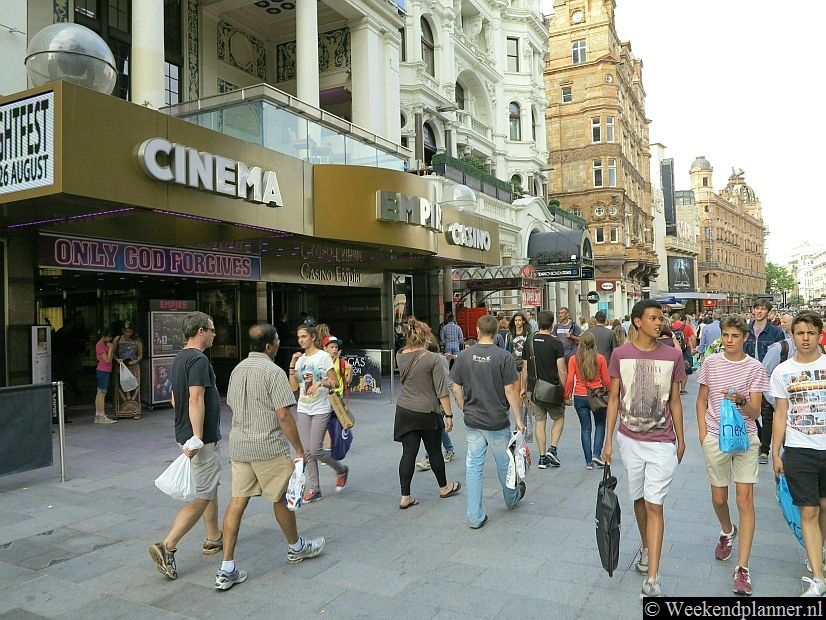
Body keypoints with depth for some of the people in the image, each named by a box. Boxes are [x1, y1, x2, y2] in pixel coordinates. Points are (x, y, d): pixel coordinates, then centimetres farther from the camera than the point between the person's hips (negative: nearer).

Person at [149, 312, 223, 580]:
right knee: (202, 496, -6)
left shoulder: (180, 358, 12)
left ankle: (213, 539, 29)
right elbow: (196, 400, -27)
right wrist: (197, 438, -29)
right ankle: (167, 547, -7)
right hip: (202, 439, -10)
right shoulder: (199, 360, -19)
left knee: (210, 487, 19)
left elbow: (175, 399, 19)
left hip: (186, 434, 10)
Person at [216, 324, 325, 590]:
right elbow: (284, 415, -19)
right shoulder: (273, 372, -16)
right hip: (268, 447, -7)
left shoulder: (238, 369, 9)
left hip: (238, 445, 7)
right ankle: (296, 547, 32)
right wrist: (299, 450, -12)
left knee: (237, 501, 6)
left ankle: (227, 569, 7)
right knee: (281, 498, 12)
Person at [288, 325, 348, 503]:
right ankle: (314, 489, 15)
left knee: (315, 450, -9)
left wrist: (320, 383, -25)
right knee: (307, 451, 5)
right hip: (303, 409, 6)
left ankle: (341, 470, 17)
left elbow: (335, 382, -8)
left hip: (320, 409, -6)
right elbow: (294, 387, 3)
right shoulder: (300, 359, 9)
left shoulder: (323, 356, -7)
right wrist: (292, 365, -3)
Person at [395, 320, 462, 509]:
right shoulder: (433, 359, -15)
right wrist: (448, 415, -9)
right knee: (434, 451, 14)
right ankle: (444, 488, 34)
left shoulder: (400, 356, -2)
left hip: (404, 411, 4)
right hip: (428, 412, -4)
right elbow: (442, 391, -15)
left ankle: (405, 497, 8)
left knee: (408, 453, 7)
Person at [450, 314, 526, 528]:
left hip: (472, 421, 2)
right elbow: (510, 390, -12)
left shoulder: (464, 356, -4)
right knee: (504, 463, 19)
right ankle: (512, 499, 44)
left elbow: (456, 388, 1)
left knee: (473, 466, 7)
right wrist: (518, 418, -3)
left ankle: (475, 517, 10)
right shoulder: (503, 356, -13)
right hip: (497, 422, -2)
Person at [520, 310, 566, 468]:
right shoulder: (555, 343, -9)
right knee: (559, 419, 16)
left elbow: (525, 368, 8)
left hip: (533, 389, 3)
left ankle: (542, 458, 12)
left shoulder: (529, 342, 2)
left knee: (540, 421, 10)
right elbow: (561, 370, -11)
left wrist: (523, 388, 16)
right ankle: (552, 449, 3)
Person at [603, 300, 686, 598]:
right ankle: (646, 548, 41)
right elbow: (614, 398, 1)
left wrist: (681, 439, 9)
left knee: (654, 505, -3)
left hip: (662, 443, -1)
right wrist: (608, 439, -1)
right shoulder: (620, 354, -4)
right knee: (639, 499, 16)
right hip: (629, 440, 1)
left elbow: (674, 400, 5)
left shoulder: (673, 356, -3)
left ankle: (652, 580, 0)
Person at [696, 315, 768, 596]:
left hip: (746, 438, -2)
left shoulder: (755, 367, -4)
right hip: (715, 437, 2)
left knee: (745, 499, -5)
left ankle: (742, 568, 0)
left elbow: (755, 412, -6)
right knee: (719, 497, 12)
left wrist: (740, 400, -27)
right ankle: (727, 532, 45)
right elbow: (702, 400, 9)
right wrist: (703, 433, 0)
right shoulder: (710, 363, 1)